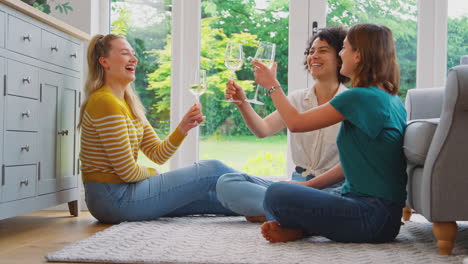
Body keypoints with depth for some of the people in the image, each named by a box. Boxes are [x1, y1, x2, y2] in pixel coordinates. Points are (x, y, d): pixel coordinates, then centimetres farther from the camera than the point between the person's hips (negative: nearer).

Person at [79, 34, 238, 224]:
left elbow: (158, 154, 7)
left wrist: (183, 128, -8)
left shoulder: (130, 104, 14)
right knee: (213, 171, -3)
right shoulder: (105, 102, -18)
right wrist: (151, 173, 2)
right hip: (114, 198, -9)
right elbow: (127, 171, -19)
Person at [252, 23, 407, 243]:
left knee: (276, 194, -21)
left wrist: (271, 85, 6)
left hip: (372, 215, -10)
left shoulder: (360, 98, -17)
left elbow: (295, 122, -9)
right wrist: (308, 186, 15)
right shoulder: (391, 100, 13)